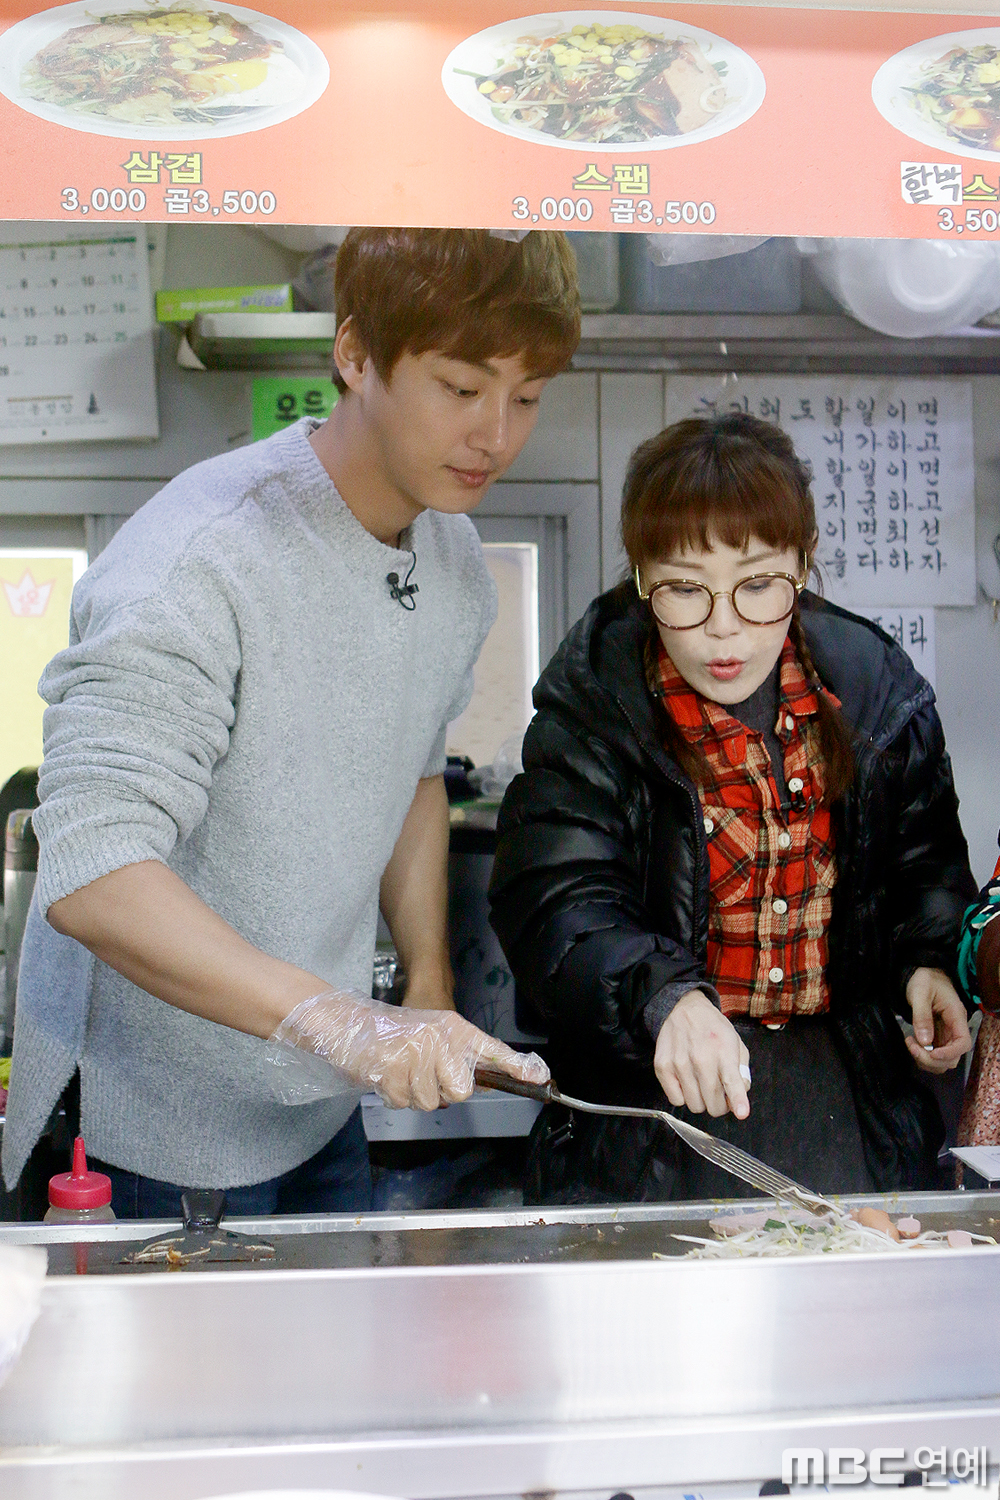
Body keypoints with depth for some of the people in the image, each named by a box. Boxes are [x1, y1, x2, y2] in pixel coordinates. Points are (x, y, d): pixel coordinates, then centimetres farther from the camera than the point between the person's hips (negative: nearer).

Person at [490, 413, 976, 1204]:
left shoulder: (875, 686, 2)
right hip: (653, 1078, -2)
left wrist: (928, 959, -1)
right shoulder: (592, 700, -8)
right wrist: (662, 996, -36)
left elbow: (926, 858, 18)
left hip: (844, 1049, 3)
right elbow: (555, 903, -18)